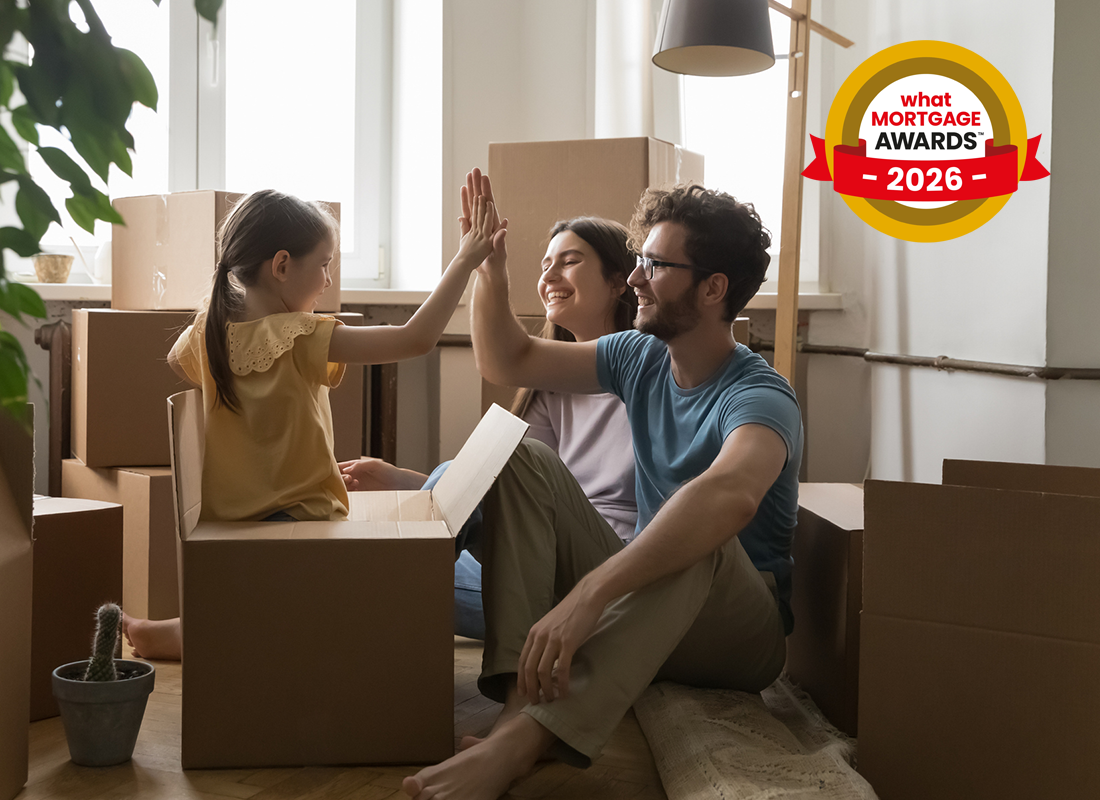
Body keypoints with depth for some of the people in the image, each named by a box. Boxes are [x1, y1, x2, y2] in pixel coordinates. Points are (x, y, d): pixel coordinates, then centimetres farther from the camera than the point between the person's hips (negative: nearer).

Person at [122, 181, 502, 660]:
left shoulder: (208, 329, -1)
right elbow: (416, 339, -28)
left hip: (223, 525, 9)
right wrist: (466, 260, -21)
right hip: (297, 521, -9)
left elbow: (177, 364, 25)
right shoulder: (299, 340, -21)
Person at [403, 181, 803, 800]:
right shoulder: (641, 358, 4)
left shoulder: (758, 395, -20)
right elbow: (507, 362, 13)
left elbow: (730, 494, -43)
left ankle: (525, 736, -50)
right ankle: (522, 693, -29)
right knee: (525, 460, -9)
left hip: (740, 632, -6)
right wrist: (489, 267, -4)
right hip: (646, 593, 7)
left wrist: (588, 592, -53)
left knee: (700, 535, -39)